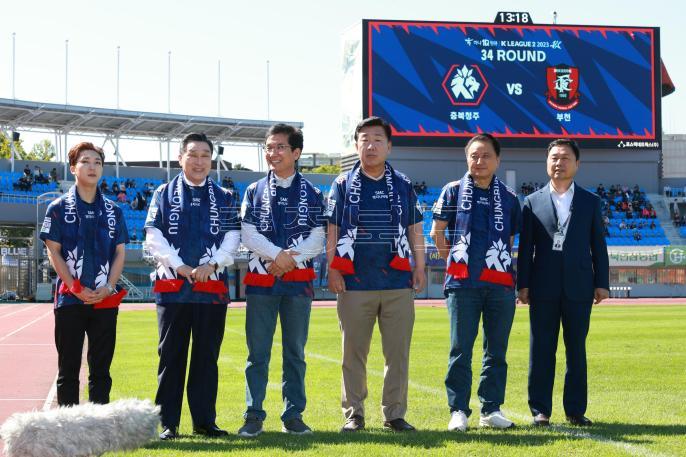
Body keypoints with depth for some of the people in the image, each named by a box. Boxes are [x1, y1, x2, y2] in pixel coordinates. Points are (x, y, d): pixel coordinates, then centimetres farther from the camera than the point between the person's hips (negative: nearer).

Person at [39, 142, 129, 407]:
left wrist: (108, 288, -7)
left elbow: (120, 253, 9)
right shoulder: (59, 208, 2)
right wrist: (76, 289, -12)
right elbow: (54, 252, -2)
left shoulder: (113, 211, 11)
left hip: (105, 300, 3)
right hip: (69, 299, -3)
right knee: (68, 368, 1)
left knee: (101, 368, 6)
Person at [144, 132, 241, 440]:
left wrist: (212, 265, -13)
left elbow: (232, 239, 3)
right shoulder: (164, 195, 7)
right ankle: (168, 423, 6)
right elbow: (154, 238, -1)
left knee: (207, 356, 5)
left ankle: (204, 420, 13)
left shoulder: (225, 198, 11)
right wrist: (181, 267, -12)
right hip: (173, 287, -1)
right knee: (171, 356, 1)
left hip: (213, 288, 1)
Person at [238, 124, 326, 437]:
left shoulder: (311, 194, 7)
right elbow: (248, 235, -2)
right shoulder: (254, 192, 9)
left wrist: (290, 261, -14)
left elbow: (317, 240, -1)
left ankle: (293, 415, 11)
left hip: (298, 281, 0)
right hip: (260, 281, 0)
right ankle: (254, 416, 5)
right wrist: (278, 254, -16)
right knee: (257, 352, 0)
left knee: (295, 351, 5)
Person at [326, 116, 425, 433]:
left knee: (398, 352, 2)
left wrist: (420, 267, 6)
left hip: (398, 282, 1)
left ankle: (394, 414, 11)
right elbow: (331, 231, 5)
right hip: (354, 283, -1)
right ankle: (353, 414, 12)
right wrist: (333, 270, -2)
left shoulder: (403, 185, 11)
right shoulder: (343, 185, 6)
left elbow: (415, 231, 14)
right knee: (353, 352, 3)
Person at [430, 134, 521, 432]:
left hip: (501, 282, 3)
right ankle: (458, 410, 2)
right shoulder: (454, 191, 6)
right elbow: (436, 231, 11)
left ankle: (491, 410, 14)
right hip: (462, 282, -2)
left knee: (497, 350, 6)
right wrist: (449, 255, 8)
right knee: (461, 349, -3)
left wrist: (501, 260, 12)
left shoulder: (509, 197, 12)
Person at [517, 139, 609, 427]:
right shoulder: (532, 202, 8)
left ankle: (576, 410, 11)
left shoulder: (590, 202, 10)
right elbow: (525, 247, 5)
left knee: (576, 350, 5)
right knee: (541, 350, 2)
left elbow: (598, 246, 8)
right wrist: (523, 284, -1)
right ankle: (540, 410, 7)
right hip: (543, 288, 0)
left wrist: (602, 283, 1)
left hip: (578, 287, 1)